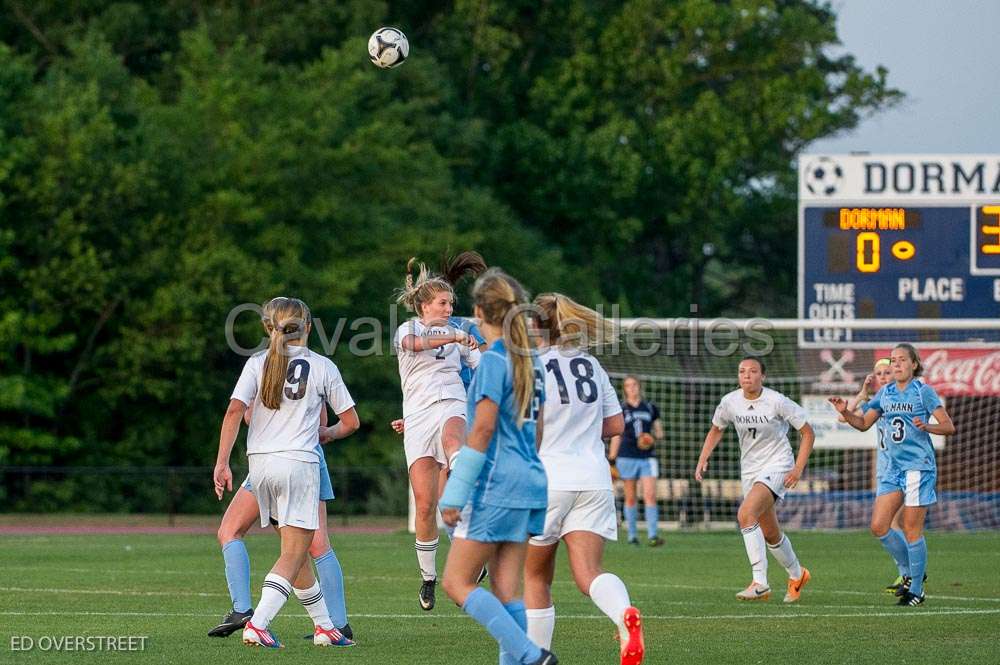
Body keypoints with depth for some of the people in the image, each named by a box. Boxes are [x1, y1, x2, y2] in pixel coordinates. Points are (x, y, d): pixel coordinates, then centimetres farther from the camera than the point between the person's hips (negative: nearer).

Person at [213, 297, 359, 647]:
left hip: (260, 462, 4)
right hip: (299, 462, -4)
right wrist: (325, 434, 28)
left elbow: (234, 411, -7)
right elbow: (350, 421, 7)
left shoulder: (258, 363, 5)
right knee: (292, 555, -4)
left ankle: (324, 624, 24)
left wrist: (222, 463, -7)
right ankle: (258, 624, -22)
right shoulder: (323, 367, 3)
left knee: (295, 551, 16)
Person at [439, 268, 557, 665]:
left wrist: (453, 495, -16)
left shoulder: (493, 360, -12)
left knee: (456, 582, -4)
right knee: (506, 590, 7)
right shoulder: (530, 360, 13)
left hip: (496, 485, -8)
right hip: (529, 483, 8)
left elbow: (483, 428, -17)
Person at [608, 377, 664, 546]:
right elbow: (616, 436, 8)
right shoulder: (620, 409, 6)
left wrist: (654, 437, -7)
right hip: (627, 456, -1)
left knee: (650, 495, -10)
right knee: (630, 497, 3)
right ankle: (632, 535, 10)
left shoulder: (651, 408, 11)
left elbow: (659, 433, 16)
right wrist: (611, 460, 4)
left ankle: (653, 535, -14)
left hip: (647, 456, 1)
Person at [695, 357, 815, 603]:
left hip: (777, 465, -6)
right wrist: (703, 460, 3)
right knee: (770, 534, 14)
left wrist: (798, 468, -15)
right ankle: (796, 575, 41)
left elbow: (807, 433, -7)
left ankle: (759, 583, -27)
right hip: (749, 469, 6)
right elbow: (716, 430, 17)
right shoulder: (730, 402, -3)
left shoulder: (777, 402, -16)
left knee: (746, 514, -28)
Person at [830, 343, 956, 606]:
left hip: (919, 467, -6)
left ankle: (916, 590, 6)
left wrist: (926, 427, -25)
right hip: (894, 467, 6)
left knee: (911, 530, -5)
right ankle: (913, 571, 18)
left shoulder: (924, 392, -5)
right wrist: (845, 412, 0)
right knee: (879, 527, -1)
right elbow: (864, 423, 18)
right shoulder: (885, 393, 12)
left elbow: (949, 426, -7)